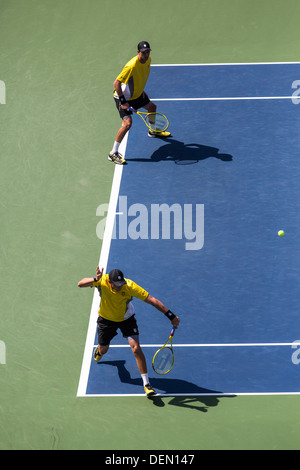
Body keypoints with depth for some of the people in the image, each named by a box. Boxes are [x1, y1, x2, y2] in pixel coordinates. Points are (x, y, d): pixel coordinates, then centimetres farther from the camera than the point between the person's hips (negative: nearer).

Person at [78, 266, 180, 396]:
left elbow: (152, 300, -33)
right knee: (104, 349, 19)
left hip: (126, 319, -1)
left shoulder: (130, 286, -34)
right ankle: (98, 350, 61)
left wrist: (172, 316, -36)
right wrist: (95, 279, -59)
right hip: (106, 319, 2)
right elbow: (80, 284, -39)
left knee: (136, 348, -17)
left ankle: (146, 383, -9)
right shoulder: (102, 281, -32)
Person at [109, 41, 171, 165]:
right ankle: (113, 153, -14)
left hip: (136, 94, 9)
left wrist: (141, 90, 15)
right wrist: (123, 101, -30)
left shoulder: (148, 60, -6)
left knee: (152, 107, 27)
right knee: (127, 123, -22)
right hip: (123, 96, -9)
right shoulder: (132, 66, -34)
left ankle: (153, 131, 57)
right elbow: (116, 83, -31)